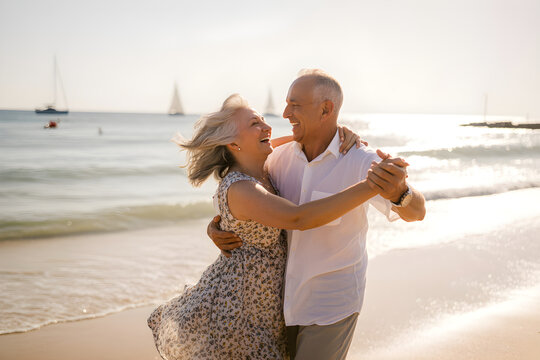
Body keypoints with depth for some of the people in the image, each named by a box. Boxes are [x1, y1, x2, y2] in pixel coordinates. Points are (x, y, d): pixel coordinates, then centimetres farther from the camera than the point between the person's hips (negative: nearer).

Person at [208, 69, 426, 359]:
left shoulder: (362, 163, -21)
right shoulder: (283, 157, -4)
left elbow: (416, 211, -31)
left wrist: (397, 191, -55)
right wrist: (215, 228, -13)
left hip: (334, 302, -6)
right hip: (288, 295, 6)